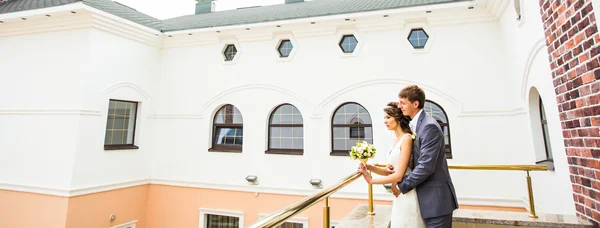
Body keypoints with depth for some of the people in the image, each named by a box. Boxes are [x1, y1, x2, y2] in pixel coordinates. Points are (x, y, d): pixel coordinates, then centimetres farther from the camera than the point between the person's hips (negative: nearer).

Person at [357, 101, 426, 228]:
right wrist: (370, 167, -7)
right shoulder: (396, 140, 8)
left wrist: (371, 180, -12)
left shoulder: (406, 138, -18)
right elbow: (391, 171, 9)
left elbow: (398, 175, -22)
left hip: (407, 195, -8)